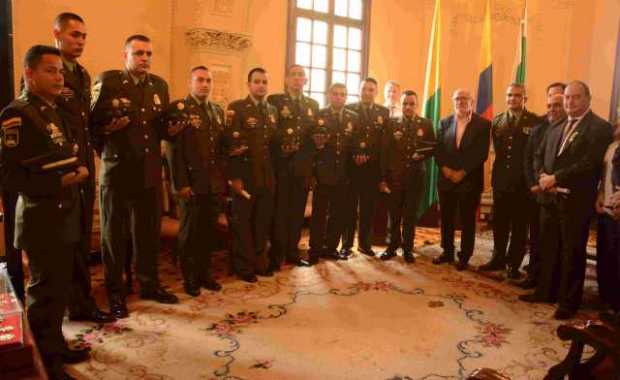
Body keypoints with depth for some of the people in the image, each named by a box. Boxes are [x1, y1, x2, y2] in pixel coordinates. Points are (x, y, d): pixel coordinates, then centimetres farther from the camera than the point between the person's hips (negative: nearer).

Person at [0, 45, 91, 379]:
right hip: (42, 219, -8)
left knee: (60, 287, 16)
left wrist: (79, 170, 6)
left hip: (64, 215, 8)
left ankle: (56, 346, 32)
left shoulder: (54, 111, 14)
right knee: (44, 291, 4)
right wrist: (59, 182, -22)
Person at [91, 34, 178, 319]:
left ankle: (149, 284, 30)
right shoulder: (107, 81, -5)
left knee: (149, 231, 13)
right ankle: (115, 292, 22)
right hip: (117, 171, -4)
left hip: (150, 172, 4)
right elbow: (92, 124, -5)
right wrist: (109, 127, -18)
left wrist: (173, 127, 1)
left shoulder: (159, 85, 11)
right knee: (114, 233, 8)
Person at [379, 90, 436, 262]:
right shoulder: (392, 124, 2)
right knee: (394, 215, 6)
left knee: (411, 215, 7)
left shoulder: (426, 124, 5)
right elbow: (384, 152, 0)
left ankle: (408, 248, 19)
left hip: (416, 177, 0)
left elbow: (432, 147, 10)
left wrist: (422, 155, -12)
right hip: (394, 176, 0)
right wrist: (383, 178, -4)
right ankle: (392, 246, 20)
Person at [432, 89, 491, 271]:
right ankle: (447, 252, 24)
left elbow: (482, 153, -10)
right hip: (446, 178, 4)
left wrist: (463, 172, -15)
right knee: (446, 218, 10)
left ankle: (464, 256, 17)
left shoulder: (483, 124, -2)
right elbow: (438, 149, 5)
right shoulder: (445, 122, 10)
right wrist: (445, 168, -10)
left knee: (467, 220, 6)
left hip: (469, 180, -3)